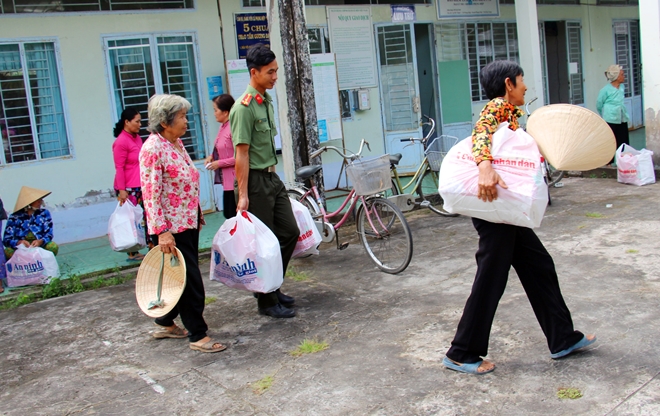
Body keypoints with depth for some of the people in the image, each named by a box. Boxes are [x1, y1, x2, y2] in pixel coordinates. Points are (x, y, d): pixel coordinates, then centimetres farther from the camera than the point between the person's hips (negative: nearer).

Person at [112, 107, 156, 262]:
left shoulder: (137, 137, 10)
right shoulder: (121, 142, -14)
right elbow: (119, 168, -16)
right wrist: (121, 190, -18)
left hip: (141, 186, 8)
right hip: (129, 188, -8)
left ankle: (152, 245, 17)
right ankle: (132, 253, 11)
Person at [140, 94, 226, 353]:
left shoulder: (176, 143, 10)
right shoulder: (152, 149, -18)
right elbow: (150, 194, -21)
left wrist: (198, 214, 21)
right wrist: (161, 231, -25)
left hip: (189, 222, 9)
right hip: (172, 227, -9)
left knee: (184, 277, 17)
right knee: (190, 280, -2)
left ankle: (166, 324, 33)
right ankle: (197, 335, 10)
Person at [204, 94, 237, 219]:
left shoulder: (233, 128, -17)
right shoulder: (223, 126, 10)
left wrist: (219, 163, -13)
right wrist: (212, 157, 7)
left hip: (234, 181, -9)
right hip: (227, 180, 9)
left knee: (233, 216, -4)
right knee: (229, 215, 13)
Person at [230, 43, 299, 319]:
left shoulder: (267, 101, 12)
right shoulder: (244, 107, -16)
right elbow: (242, 154, -20)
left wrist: (273, 176, 20)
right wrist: (243, 195, -21)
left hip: (272, 177, 9)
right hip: (255, 181, -9)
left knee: (290, 232, 12)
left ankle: (271, 287, 27)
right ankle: (267, 302, 13)